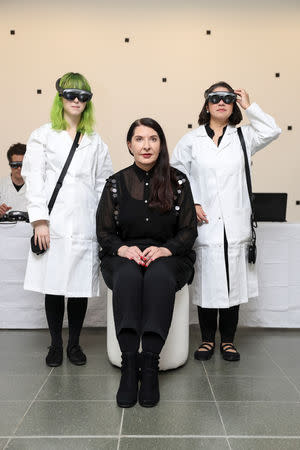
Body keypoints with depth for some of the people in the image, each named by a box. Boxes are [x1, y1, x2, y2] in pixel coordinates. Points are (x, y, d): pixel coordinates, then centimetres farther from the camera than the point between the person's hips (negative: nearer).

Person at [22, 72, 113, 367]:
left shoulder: (95, 141, 14)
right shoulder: (43, 136, 7)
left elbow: (104, 182, 13)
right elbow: (33, 179, 0)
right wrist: (39, 219, -10)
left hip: (85, 224, 2)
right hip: (54, 222, -1)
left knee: (80, 287, 5)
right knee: (53, 286, 4)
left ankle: (74, 343, 21)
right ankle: (55, 344, 21)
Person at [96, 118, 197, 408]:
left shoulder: (178, 182, 7)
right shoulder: (115, 183, 9)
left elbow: (189, 230, 4)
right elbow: (104, 232, 7)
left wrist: (165, 249, -15)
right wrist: (123, 248, -14)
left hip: (168, 256, 0)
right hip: (124, 256, 1)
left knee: (159, 277, -36)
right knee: (128, 277, -35)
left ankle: (150, 364, -33)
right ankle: (129, 364, -34)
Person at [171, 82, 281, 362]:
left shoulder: (243, 137, 11)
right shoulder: (191, 140, 8)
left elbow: (272, 131, -5)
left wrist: (249, 106, -1)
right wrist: (191, 203, -5)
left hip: (235, 226, 1)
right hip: (204, 224, -1)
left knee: (234, 281, 6)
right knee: (206, 283, 4)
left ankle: (228, 340, 21)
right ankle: (207, 339, 21)